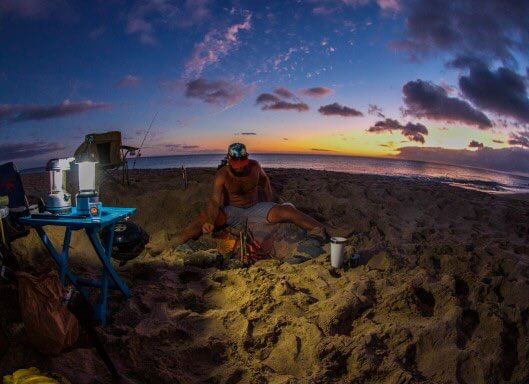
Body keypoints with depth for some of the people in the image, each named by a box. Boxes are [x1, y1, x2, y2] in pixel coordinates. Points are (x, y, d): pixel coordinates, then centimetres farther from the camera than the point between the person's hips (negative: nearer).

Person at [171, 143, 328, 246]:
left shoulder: (254, 167, -8)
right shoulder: (222, 175, -17)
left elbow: (265, 180, 14)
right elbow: (215, 201, -29)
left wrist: (270, 204, 11)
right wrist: (209, 221, -47)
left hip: (256, 208, 2)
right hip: (232, 212, -1)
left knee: (287, 211, -23)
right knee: (205, 216, -29)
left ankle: (318, 230, -14)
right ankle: (174, 245, -31)